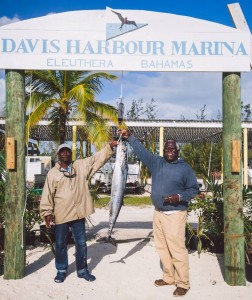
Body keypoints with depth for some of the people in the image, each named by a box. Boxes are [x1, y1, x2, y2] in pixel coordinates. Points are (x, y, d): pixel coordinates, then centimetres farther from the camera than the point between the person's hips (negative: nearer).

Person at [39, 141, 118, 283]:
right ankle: (61, 270, 28)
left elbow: (97, 158, -2)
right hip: (61, 215, -1)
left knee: (81, 243, 11)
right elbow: (48, 194, -2)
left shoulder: (81, 166, 3)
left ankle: (82, 270, 26)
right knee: (60, 244, 11)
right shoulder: (53, 172, -1)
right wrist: (47, 212, -7)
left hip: (78, 213, 1)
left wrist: (110, 147, -14)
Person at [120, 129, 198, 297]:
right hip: (158, 213, 5)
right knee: (162, 248, 12)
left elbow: (194, 189, -1)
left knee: (177, 249, -6)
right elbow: (141, 150, 10)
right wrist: (130, 137, 4)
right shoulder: (156, 162, 6)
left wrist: (179, 197, -16)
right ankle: (169, 278, 26)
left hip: (175, 214, -5)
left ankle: (183, 283, 5)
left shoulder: (185, 168, -5)